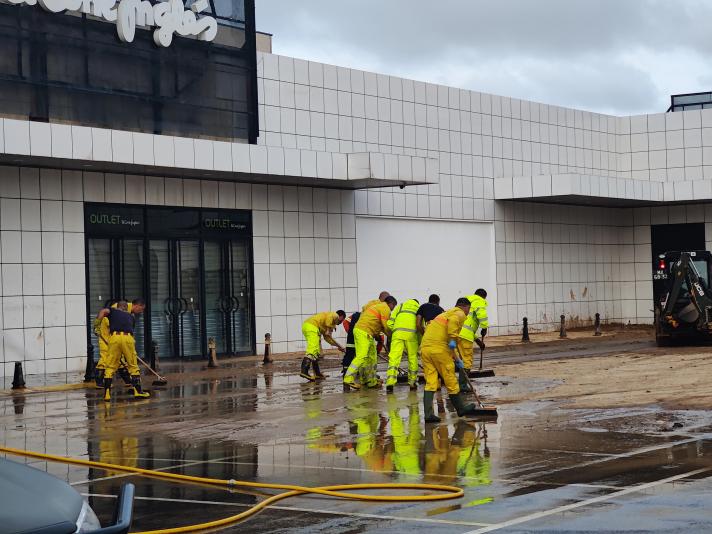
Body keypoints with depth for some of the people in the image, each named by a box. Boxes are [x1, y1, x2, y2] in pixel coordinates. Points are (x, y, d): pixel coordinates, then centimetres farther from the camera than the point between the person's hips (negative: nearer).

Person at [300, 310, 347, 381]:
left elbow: (327, 337, 32)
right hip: (311, 325, -10)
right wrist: (328, 330, -14)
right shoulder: (335, 315, 8)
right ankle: (304, 371, -32)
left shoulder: (332, 323, 32)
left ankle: (317, 374, 20)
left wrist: (338, 346, 36)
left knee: (317, 352, 16)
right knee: (312, 351, -19)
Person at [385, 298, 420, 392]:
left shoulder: (400, 306, 28)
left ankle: (390, 383, -16)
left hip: (398, 332, 0)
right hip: (411, 333, 0)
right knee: (413, 358, 16)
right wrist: (420, 344, 25)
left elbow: (390, 323, 15)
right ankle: (412, 383, 24)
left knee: (394, 357, -4)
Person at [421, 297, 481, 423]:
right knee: (450, 381, 7)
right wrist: (453, 339, -22)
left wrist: (456, 359, 36)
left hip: (425, 348, 8)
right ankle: (461, 409, 22)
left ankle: (428, 414, -5)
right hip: (439, 348, -8)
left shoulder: (446, 313, 33)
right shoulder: (460, 314, 6)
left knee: (430, 382, 4)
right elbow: (453, 321, -21)